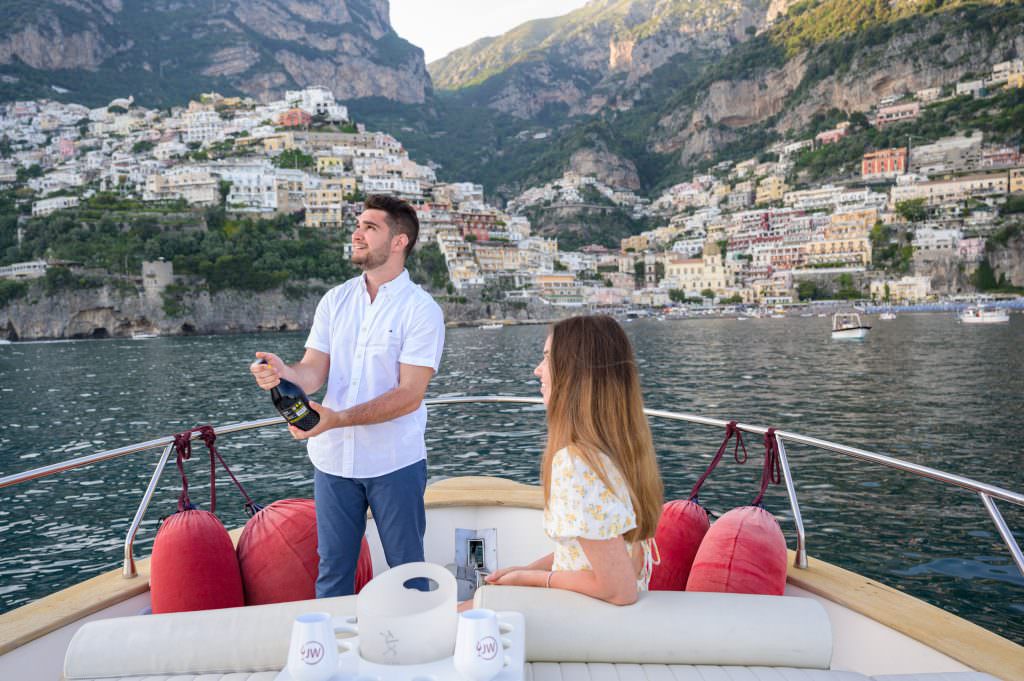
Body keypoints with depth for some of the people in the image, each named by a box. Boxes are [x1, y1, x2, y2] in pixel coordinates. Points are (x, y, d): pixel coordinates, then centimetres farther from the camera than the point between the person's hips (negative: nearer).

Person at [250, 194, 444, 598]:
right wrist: (284, 372, -25)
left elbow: (409, 395, -17)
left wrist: (338, 419, -27)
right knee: (332, 571, 15)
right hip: (333, 459, 4)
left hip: (394, 462, -4)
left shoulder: (421, 309, -9)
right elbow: (313, 372, -2)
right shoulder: (335, 300, 6)